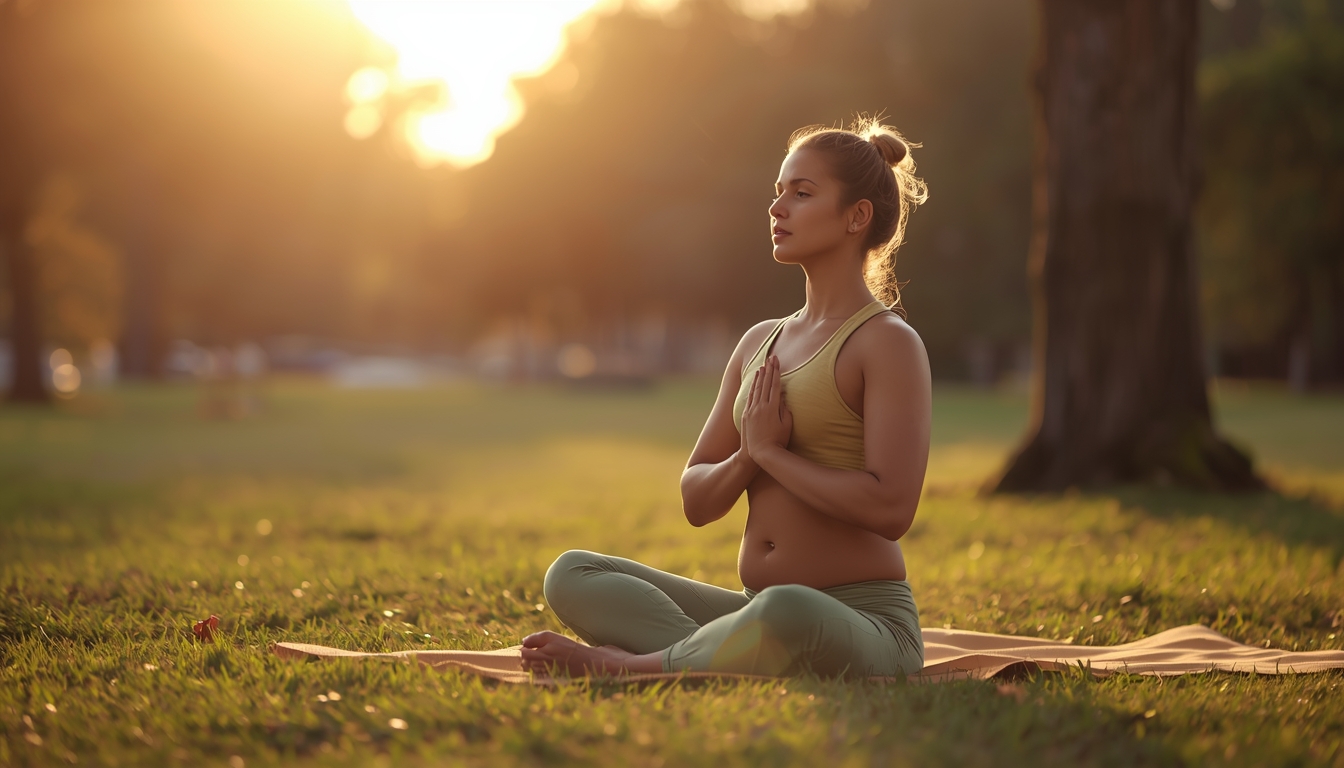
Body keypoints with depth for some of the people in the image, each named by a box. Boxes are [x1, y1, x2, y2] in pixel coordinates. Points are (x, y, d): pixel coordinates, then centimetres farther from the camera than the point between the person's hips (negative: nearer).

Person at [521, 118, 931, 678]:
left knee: (783, 613, -42)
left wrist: (770, 451, -10)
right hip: (759, 611, 7)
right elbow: (696, 503, 15)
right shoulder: (760, 343, 16)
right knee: (571, 575, -5)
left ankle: (626, 664, -18)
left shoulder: (887, 342, -6)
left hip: (865, 618, -7)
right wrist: (750, 455, -6)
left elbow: (890, 509, -19)